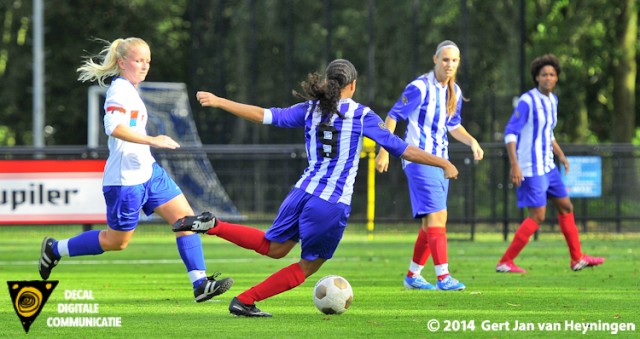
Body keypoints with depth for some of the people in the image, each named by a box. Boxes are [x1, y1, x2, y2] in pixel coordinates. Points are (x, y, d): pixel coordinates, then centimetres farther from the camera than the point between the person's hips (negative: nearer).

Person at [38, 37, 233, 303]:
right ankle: (55, 249, 20)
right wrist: (152, 141, -35)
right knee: (116, 241, 2)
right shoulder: (120, 90, -16)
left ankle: (200, 283, -5)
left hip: (147, 171, 10)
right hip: (125, 178, -10)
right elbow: (114, 127, -33)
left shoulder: (130, 90, 15)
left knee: (185, 216, -2)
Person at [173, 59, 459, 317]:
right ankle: (245, 301, 6)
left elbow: (265, 115, 5)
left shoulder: (311, 109, 7)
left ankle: (213, 226, 6)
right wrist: (444, 164, 5)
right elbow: (402, 149, -3)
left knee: (273, 247, 25)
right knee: (308, 265, 12)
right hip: (333, 205, -5)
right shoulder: (361, 115, -4)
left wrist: (218, 102, 12)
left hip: (304, 191, 5)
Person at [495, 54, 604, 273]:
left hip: (547, 166, 9)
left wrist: (560, 155, 18)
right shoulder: (527, 101, -15)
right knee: (537, 216, -10)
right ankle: (505, 262, -5)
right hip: (530, 169, -9)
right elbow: (510, 133, -19)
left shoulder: (552, 100, 11)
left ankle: (577, 259, 22)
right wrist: (514, 165, -26)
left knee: (565, 207, 12)